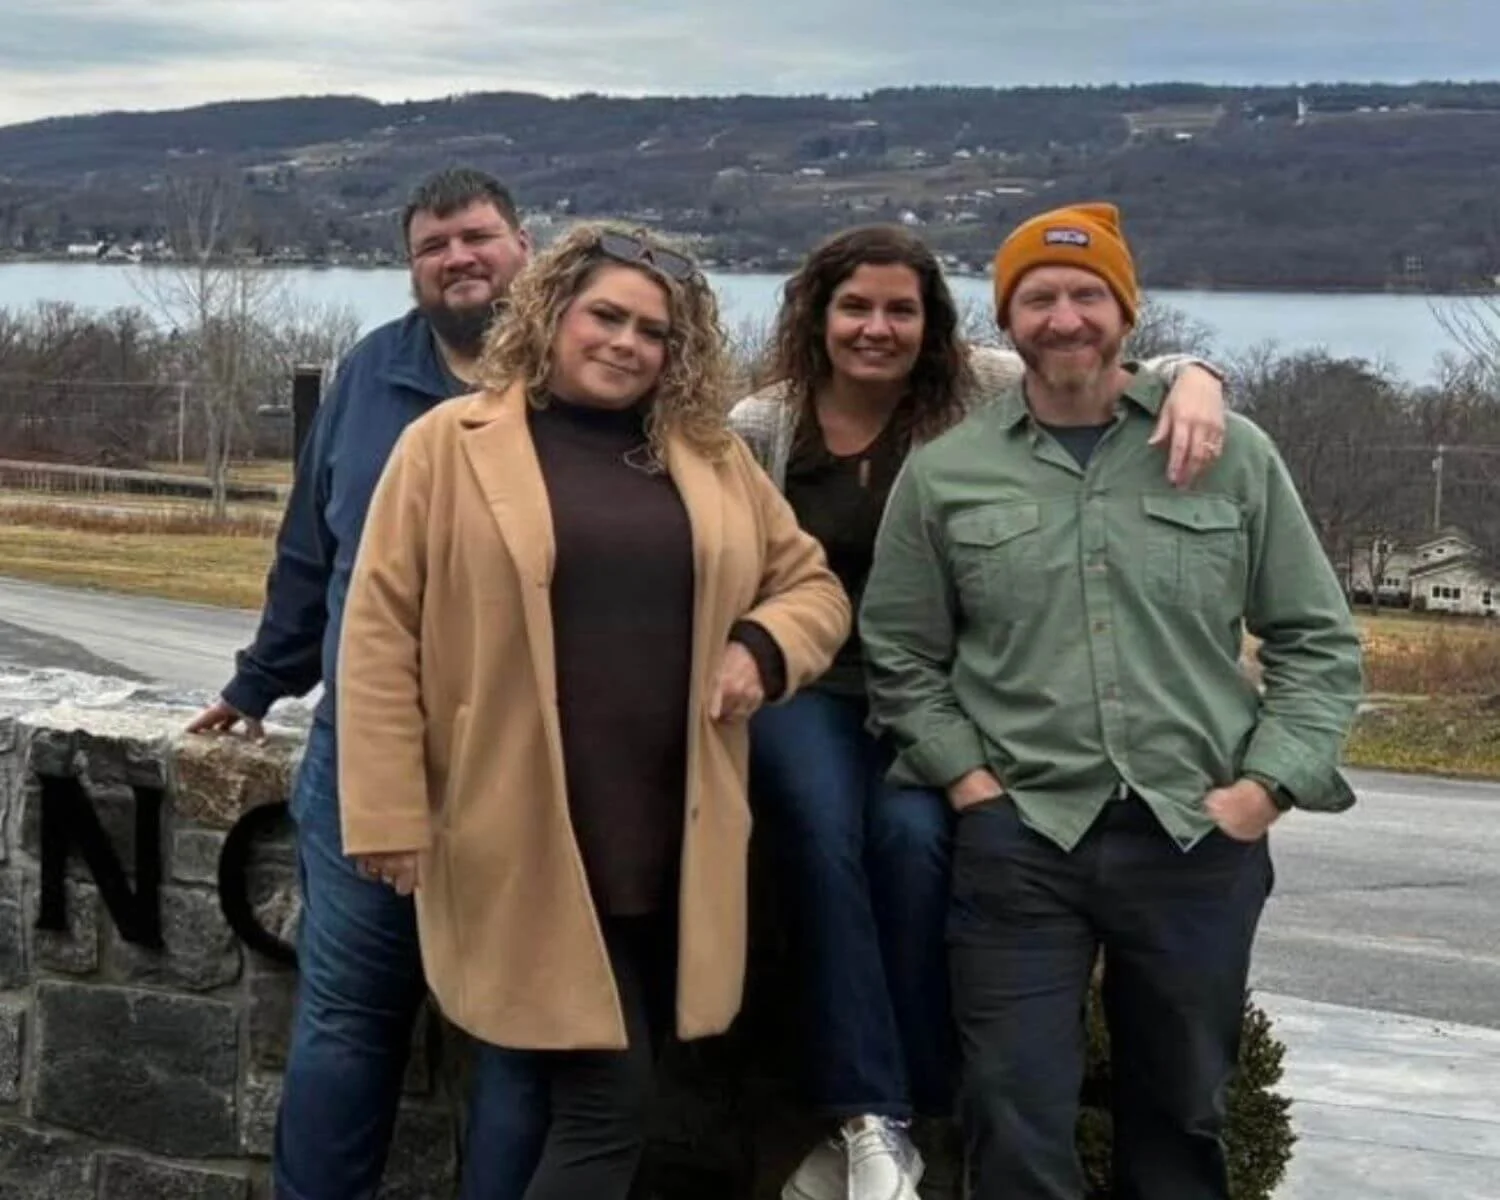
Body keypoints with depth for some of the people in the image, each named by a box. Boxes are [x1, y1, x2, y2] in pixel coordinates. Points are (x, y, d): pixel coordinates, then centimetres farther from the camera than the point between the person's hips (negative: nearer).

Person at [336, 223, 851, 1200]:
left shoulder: (714, 457, 12)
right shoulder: (452, 443, -1)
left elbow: (813, 584, 19)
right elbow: (382, 634, -3)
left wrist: (762, 647, -4)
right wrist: (389, 815, -8)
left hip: (667, 843, 5)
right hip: (524, 845, -5)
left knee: (551, 1101, 14)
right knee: (606, 1106, -5)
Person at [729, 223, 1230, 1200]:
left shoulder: (975, 391, -2)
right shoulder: (761, 425, 0)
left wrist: (1195, 382, -24)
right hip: (803, 687, 0)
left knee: (912, 836, -28)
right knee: (826, 829, -29)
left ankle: (881, 1117, -14)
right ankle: (873, 1120, -25)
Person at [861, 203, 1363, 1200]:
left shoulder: (1233, 455, 3)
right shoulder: (943, 475, 3)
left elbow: (1318, 641, 6)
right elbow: (900, 657, 9)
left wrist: (1267, 784, -4)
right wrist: (967, 778, -4)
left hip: (1200, 841, 1)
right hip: (1018, 841, -1)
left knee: (1182, 1114, 15)